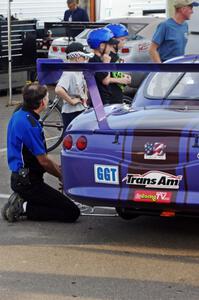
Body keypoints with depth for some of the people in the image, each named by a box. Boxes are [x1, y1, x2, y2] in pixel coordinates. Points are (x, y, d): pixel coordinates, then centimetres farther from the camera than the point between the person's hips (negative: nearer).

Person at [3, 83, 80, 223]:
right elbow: (43, 161, -18)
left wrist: (58, 168, 15)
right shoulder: (30, 124, -22)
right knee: (72, 212, -11)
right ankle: (26, 209, -10)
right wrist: (61, 176, 0)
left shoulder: (18, 116, 8)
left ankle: (21, 201, 8)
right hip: (28, 182, -10)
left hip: (19, 178, 10)